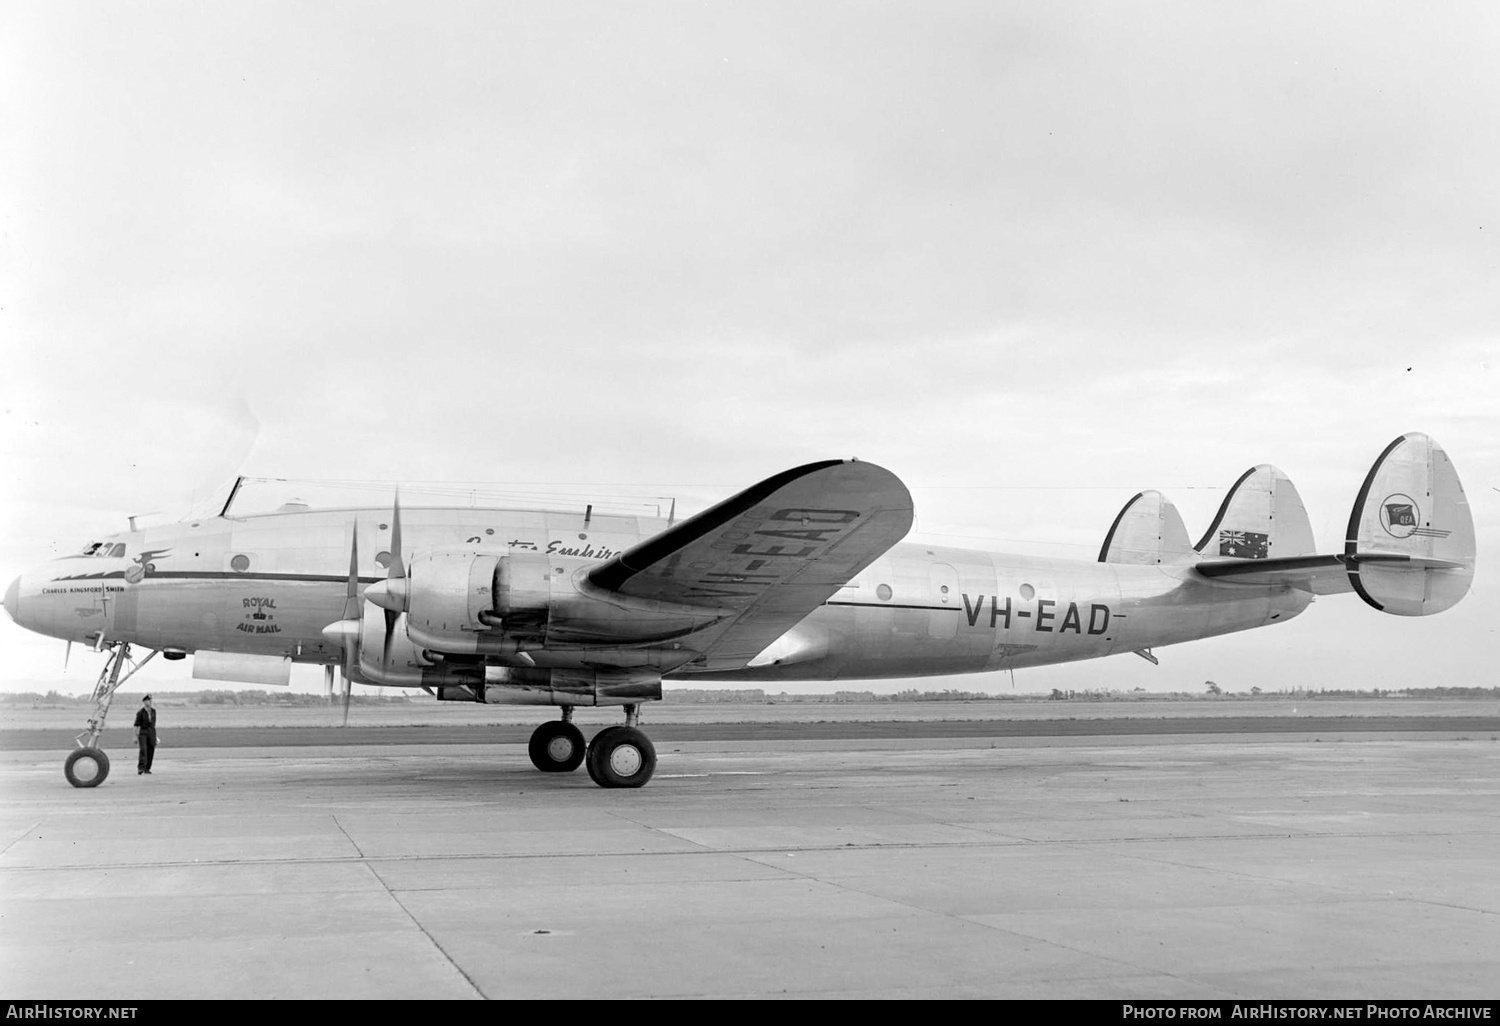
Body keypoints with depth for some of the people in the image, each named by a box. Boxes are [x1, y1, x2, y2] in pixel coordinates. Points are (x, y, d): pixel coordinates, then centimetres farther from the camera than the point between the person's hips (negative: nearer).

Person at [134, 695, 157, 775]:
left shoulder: (153, 710, 6)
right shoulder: (140, 712, -10)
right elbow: (136, 725, -8)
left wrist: (155, 735, 19)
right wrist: (135, 737, -10)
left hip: (151, 732, 5)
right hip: (142, 732, -5)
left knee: (150, 750, 2)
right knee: (143, 749, -19)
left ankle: (147, 768, 12)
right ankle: (140, 768, -25)